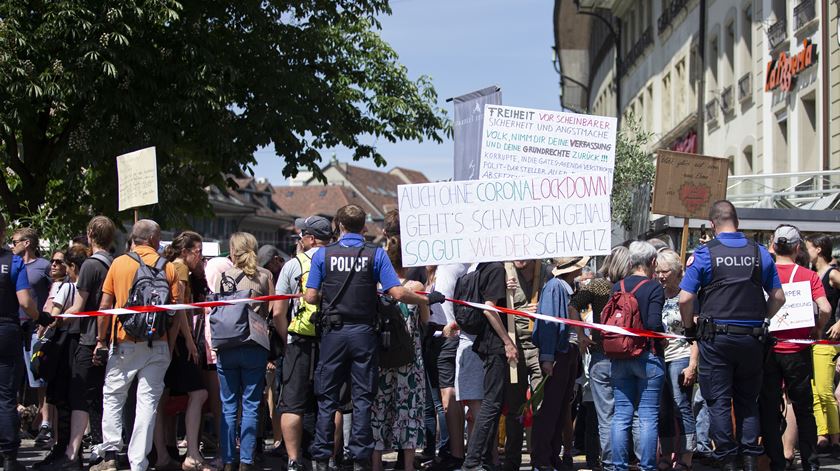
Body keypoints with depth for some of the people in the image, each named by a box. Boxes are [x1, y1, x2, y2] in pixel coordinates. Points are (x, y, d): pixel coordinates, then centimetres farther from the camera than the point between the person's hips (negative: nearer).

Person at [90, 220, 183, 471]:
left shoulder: (119, 263, 1)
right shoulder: (168, 268, 1)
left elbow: (105, 305, 0)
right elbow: (176, 312, -2)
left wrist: (101, 340, 7)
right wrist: (169, 345, 6)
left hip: (124, 343, 0)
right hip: (157, 345, 0)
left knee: (112, 397, 12)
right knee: (147, 402, 2)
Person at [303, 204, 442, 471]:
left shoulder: (323, 254, -1)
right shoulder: (376, 254, -2)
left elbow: (310, 297, -3)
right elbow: (397, 294, -9)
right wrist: (428, 299, 5)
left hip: (333, 332, 0)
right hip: (363, 333, 0)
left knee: (327, 399, 7)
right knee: (362, 399, 5)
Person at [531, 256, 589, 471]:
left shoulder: (571, 288, 13)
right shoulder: (555, 287, -13)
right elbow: (547, 323, -17)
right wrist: (547, 358, -22)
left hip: (569, 353, 9)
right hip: (556, 354, -9)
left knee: (563, 407, 12)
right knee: (549, 407, -6)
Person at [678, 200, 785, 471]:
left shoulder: (704, 254, -5)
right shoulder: (760, 253, 4)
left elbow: (685, 298, -9)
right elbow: (778, 297, 7)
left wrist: (689, 327, 6)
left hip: (716, 338, -3)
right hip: (752, 338, 3)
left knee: (719, 402, 3)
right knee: (748, 401, 13)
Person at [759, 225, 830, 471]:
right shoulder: (809, 276, -5)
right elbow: (825, 309, -15)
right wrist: (817, 330, 3)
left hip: (767, 347, 0)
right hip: (797, 350, 0)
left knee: (769, 409, 8)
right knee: (803, 409, 12)